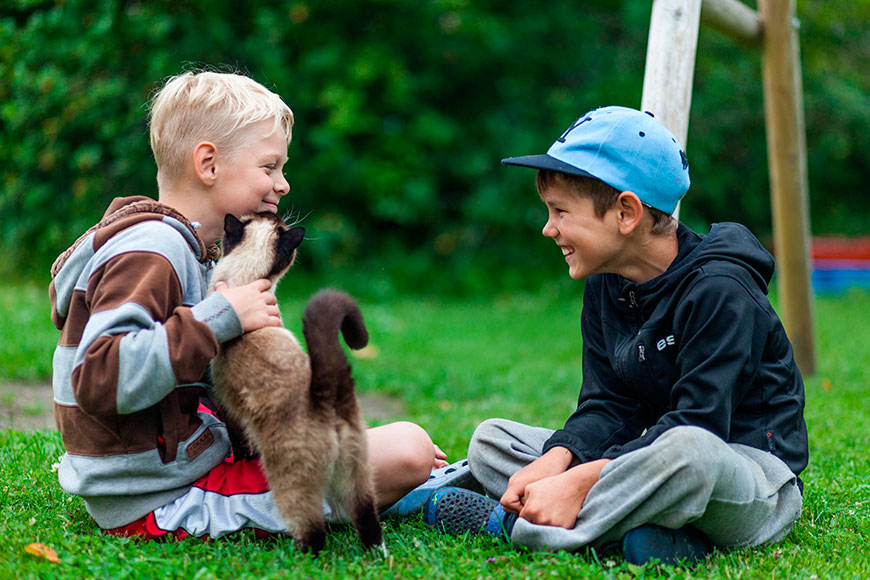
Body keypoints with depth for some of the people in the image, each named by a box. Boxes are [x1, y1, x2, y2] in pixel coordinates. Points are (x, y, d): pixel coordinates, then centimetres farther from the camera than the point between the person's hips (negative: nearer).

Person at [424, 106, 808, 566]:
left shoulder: (718, 290, -19)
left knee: (686, 451, -43)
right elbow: (606, 408, 3)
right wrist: (555, 460, -20)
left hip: (755, 483, -8)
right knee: (491, 439, 1)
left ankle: (508, 523, -24)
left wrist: (579, 482, -32)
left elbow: (697, 425, -27)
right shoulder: (603, 289, 7)